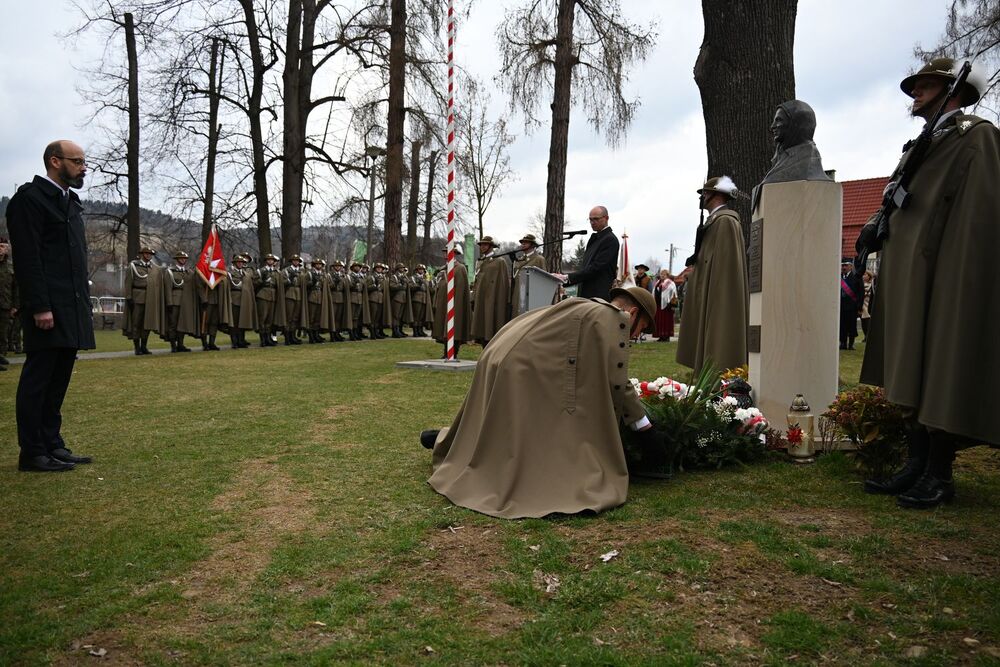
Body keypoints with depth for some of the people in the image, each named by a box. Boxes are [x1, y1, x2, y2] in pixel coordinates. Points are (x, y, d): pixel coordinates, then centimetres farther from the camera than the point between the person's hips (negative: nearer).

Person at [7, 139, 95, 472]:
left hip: (72, 307, 8)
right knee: (38, 380, -1)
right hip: (48, 309, -8)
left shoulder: (70, 201, 19)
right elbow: (28, 258, -14)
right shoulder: (29, 197, -7)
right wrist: (40, 307, -19)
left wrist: (83, 302, 15)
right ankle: (33, 454, 6)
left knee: (58, 381, 12)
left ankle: (52, 445, 20)